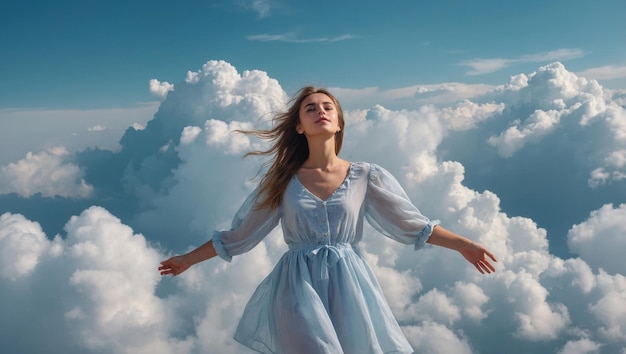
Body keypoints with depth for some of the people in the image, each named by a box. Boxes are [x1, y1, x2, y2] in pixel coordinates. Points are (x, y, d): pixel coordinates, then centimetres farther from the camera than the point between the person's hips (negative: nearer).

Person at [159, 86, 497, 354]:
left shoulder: (366, 177, 1)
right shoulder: (283, 181, 1)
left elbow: (412, 224, 6)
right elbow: (238, 235, 8)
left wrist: (464, 244, 1)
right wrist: (188, 259, 9)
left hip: (348, 284, 1)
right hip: (299, 286, -1)